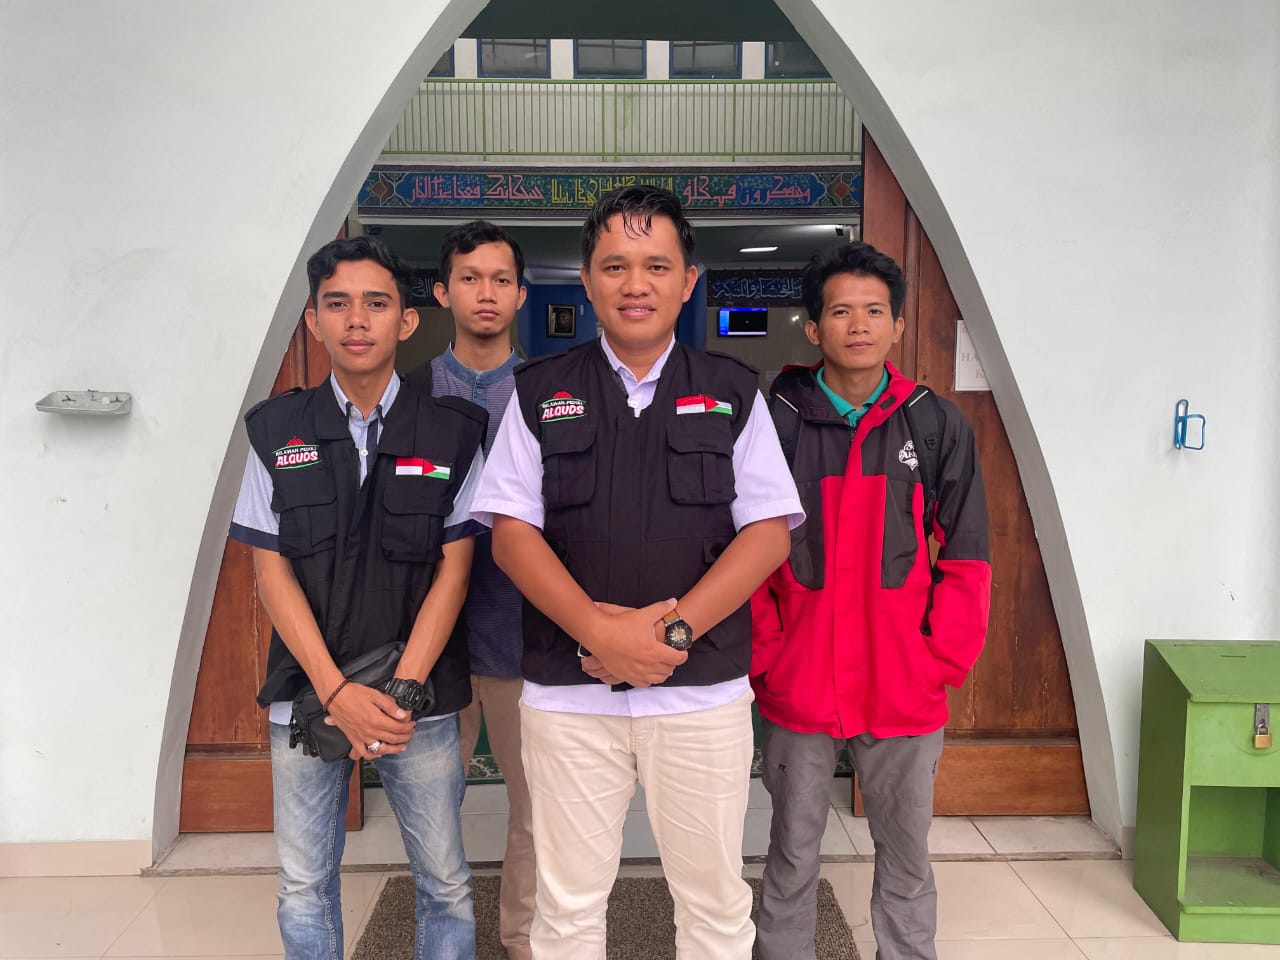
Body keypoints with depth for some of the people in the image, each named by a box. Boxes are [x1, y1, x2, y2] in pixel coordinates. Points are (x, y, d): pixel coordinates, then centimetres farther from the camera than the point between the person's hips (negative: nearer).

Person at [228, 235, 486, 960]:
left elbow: (454, 568, -4)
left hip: (421, 699, -1)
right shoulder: (277, 431, 3)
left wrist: (403, 691, -13)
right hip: (307, 694, 2)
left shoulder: (453, 433, -2)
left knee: (446, 885, 8)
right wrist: (337, 693, -11)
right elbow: (271, 569, -1)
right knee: (304, 886, 14)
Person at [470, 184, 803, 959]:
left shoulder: (733, 393, 5)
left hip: (704, 690, 0)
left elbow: (769, 532, -1)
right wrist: (598, 629, -15)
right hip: (568, 690, 0)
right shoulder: (541, 394, 5)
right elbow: (512, 531, -1)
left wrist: (673, 628, -14)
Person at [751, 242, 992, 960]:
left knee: (907, 859, 16)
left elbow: (966, 561, 2)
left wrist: (942, 664, -5)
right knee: (793, 856, 15)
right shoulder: (774, 422, -2)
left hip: (906, 695, 1)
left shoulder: (940, 426, 1)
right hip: (797, 689, -1)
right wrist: (766, 659, -7)